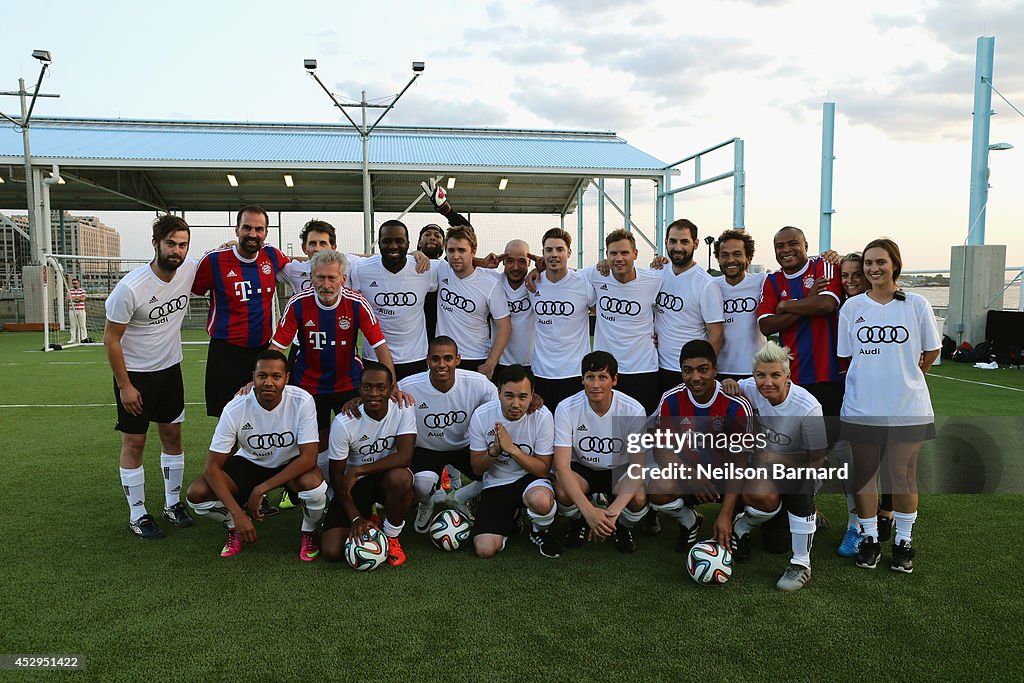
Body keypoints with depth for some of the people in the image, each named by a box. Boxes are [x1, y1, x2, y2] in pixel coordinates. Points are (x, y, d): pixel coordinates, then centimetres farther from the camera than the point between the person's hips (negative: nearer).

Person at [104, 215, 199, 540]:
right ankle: (138, 515, 15)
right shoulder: (131, 288, -25)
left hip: (170, 369, 5)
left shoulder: (189, 270, -10)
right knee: (134, 442, 4)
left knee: (173, 435, 12)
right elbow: (111, 338, -16)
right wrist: (124, 386, -14)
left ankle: (173, 503, 27)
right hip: (135, 374, -5)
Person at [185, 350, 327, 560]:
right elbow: (212, 467, -20)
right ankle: (234, 527, 11)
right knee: (196, 494, -21)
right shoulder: (235, 409, -23)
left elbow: (308, 458, -26)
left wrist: (261, 489, -30)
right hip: (249, 463, 2)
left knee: (313, 484, -36)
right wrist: (238, 514, -30)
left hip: (291, 465, -2)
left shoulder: (302, 402, -26)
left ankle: (309, 532, -1)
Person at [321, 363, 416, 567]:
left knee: (400, 478, -38)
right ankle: (367, 520, 18)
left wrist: (358, 470, -27)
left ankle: (391, 536, -9)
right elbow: (337, 475, -11)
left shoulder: (403, 410, -16)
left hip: (387, 476, 0)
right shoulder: (344, 422, -18)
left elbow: (404, 457, -27)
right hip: (354, 483, 0)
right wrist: (355, 518, -19)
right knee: (332, 552, -14)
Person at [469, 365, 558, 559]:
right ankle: (510, 518, 20)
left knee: (541, 501, -39)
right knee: (485, 550, -16)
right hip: (495, 484, 2)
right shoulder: (481, 416, -12)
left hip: (530, 478, -2)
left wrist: (512, 449, -26)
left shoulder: (542, 417, -16)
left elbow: (543, 469, -12)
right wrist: (495, 450, -25)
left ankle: (541, 531, 0)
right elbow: (477, 468, -3)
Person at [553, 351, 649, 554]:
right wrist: (589, 511, -40)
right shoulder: (566, 408, -22)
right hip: (581, 469, 0)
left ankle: (623, 527, 7)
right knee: (563, 492, -33)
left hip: (619, 470, 0)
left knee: (639, 498, -32)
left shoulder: (634, 410, -21)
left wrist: (612, 512, -37)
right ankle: (578, 523, 5)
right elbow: (562, 466, -26)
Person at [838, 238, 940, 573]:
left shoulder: (916, 304, -1)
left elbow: (931, 351, 9)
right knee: (864, 472, 7)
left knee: (904, 474, 5)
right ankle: (869, 538, 21)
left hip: (907, 406, -1)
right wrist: (869, 379, 3)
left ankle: (903, 541, 21)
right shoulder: (852, 306, 3)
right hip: (862, 406, 1)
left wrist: (906, 377, 8)